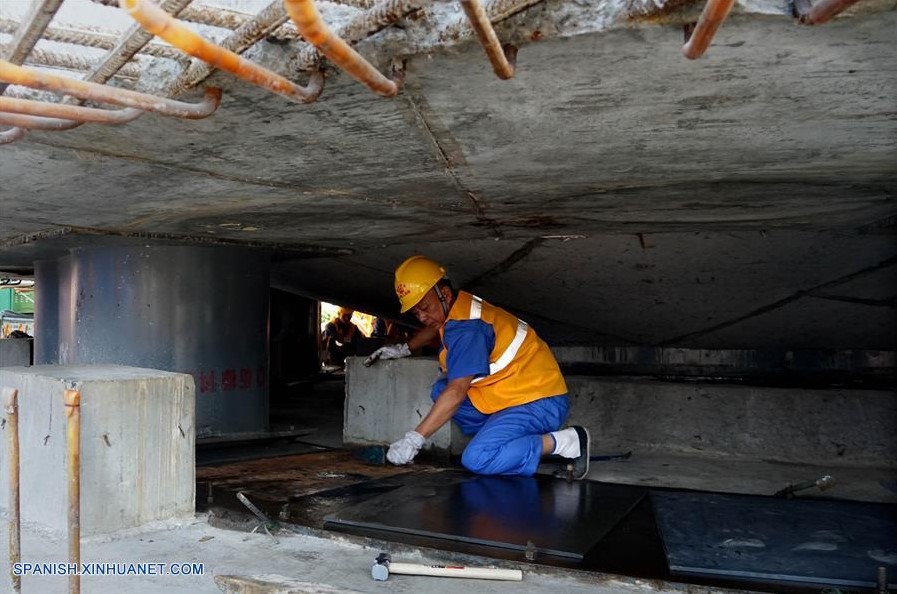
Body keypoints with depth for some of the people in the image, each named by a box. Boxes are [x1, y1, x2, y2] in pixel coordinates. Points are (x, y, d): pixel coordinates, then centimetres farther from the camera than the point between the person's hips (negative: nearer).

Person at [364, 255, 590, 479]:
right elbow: (435, 326, 33)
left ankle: (566, 441, -14)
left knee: (477, 459, -27)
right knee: (440, 390, 8)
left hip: (540, 402, -10)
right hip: (514, 395, 10)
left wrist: (414, 438, -29)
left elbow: (456, 392, -29)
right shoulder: (460, 306, 6)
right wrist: (404, 348, 23)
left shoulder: (466, 327, -23)